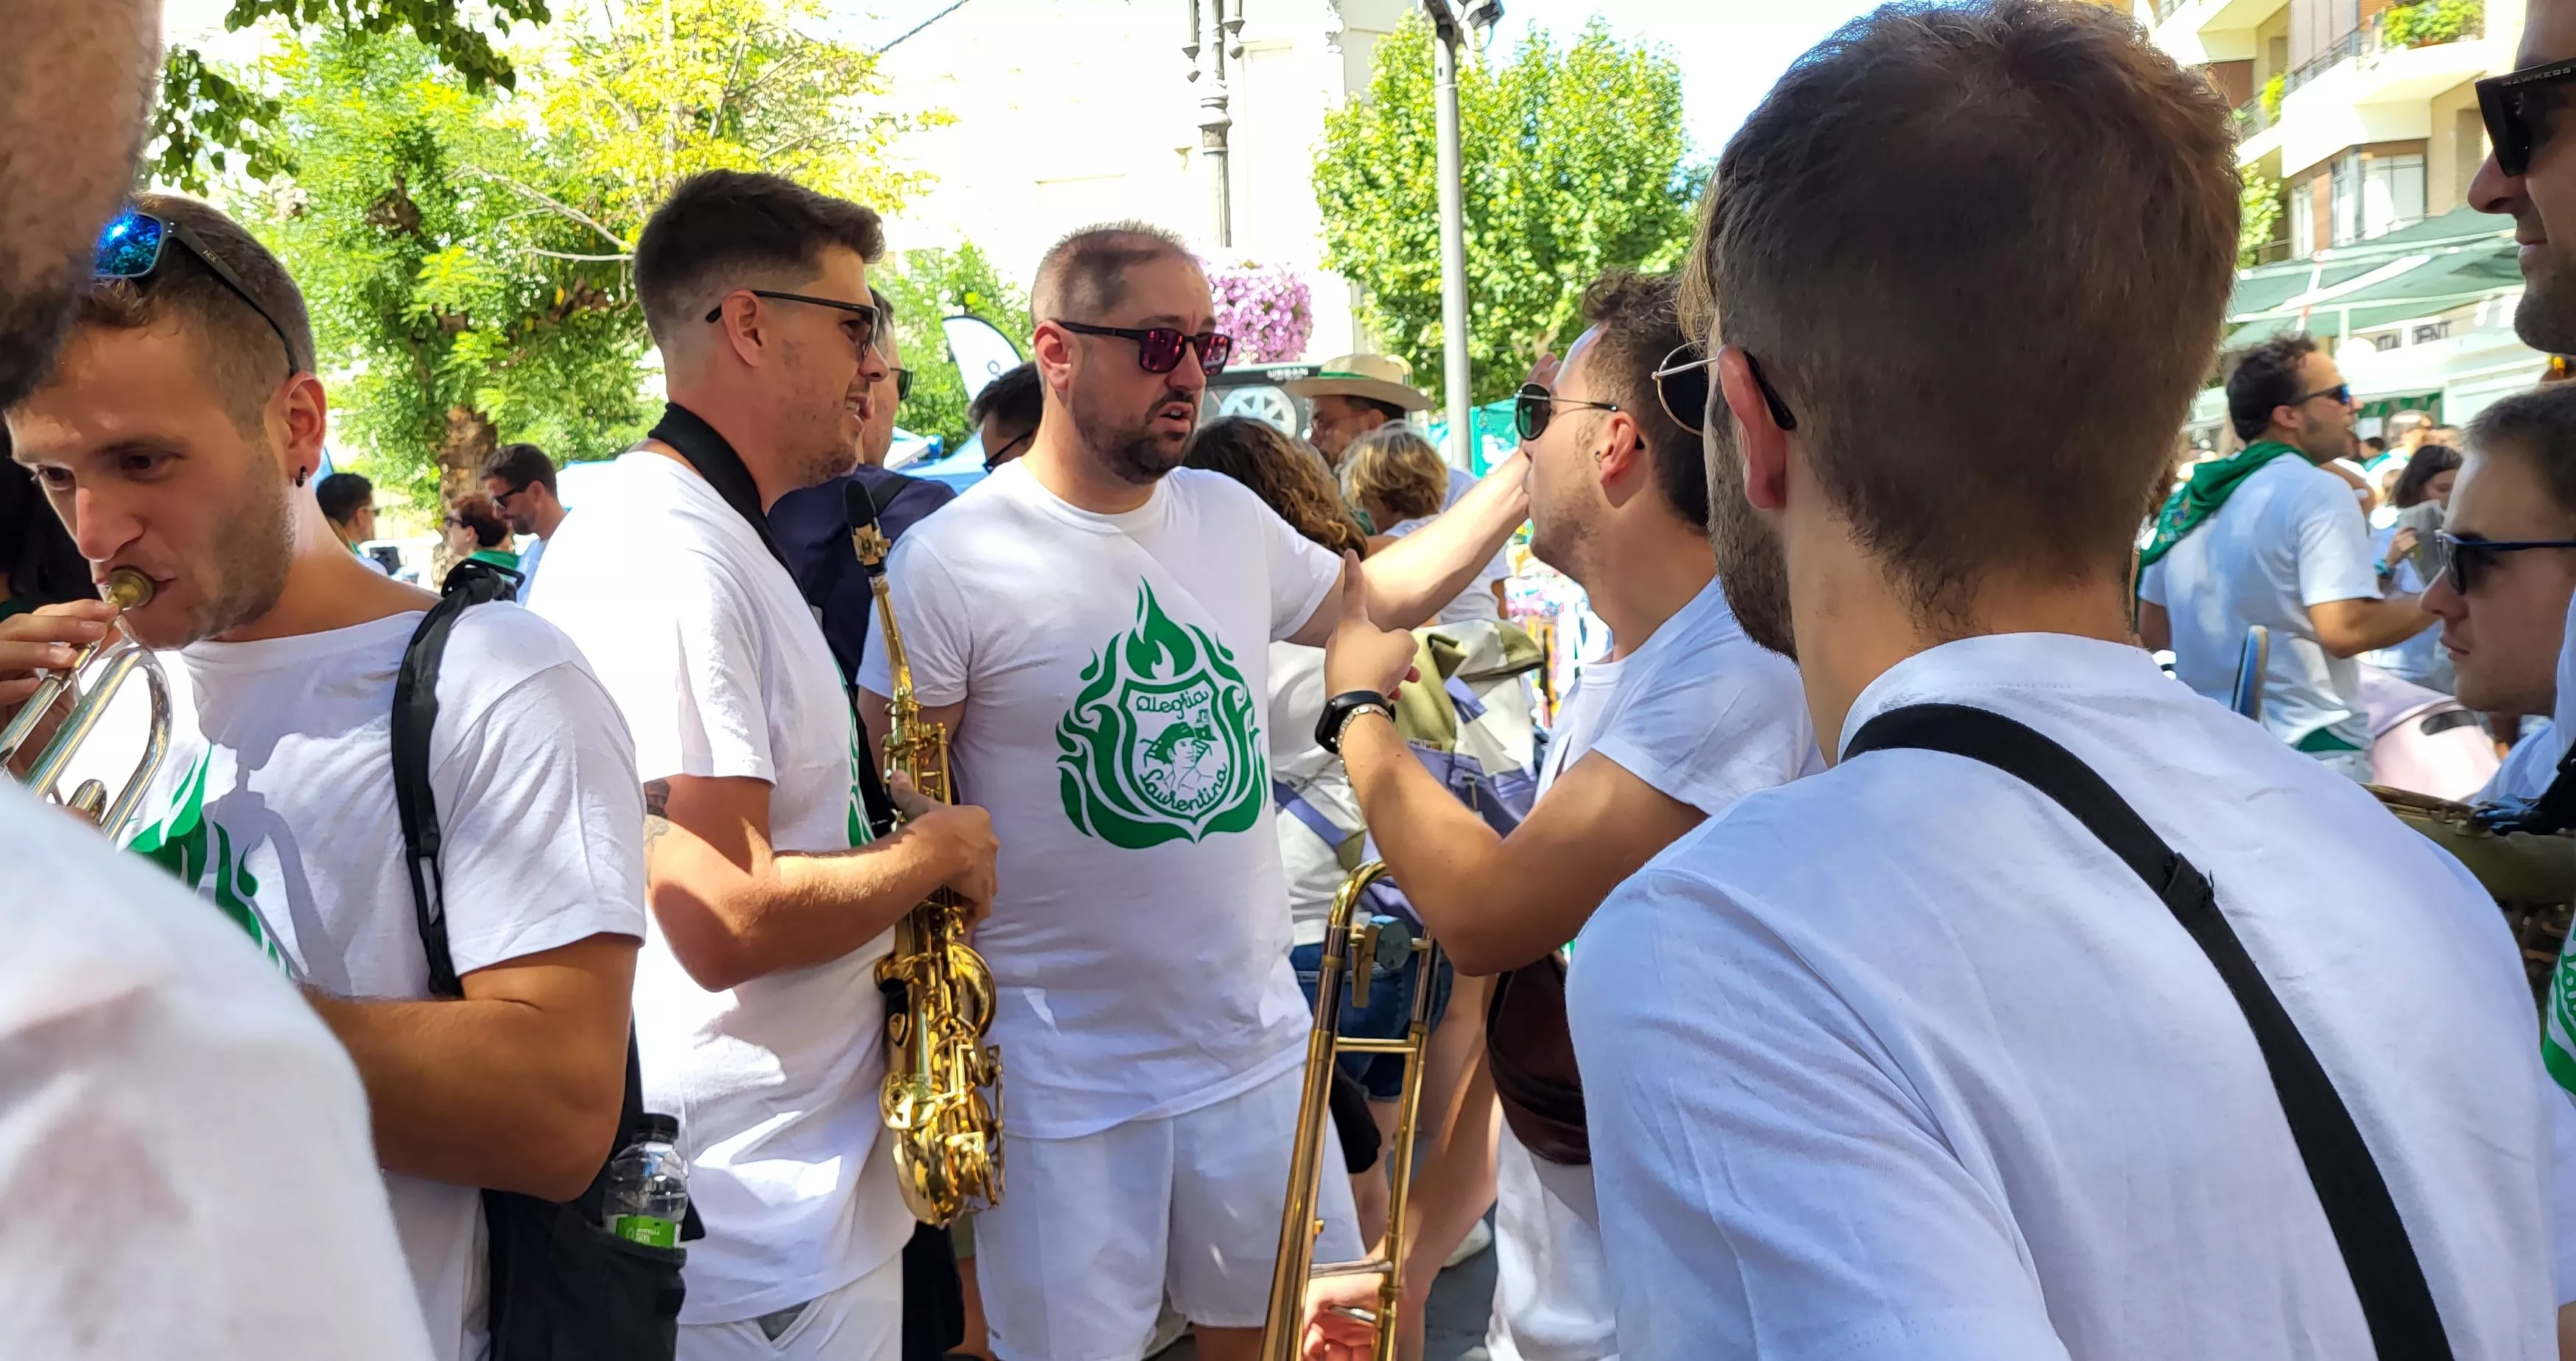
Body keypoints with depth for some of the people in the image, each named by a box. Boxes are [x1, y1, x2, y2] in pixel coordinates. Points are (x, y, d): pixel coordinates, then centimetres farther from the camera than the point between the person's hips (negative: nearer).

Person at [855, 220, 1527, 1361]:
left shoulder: (1230, 517, 5)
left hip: (1259, 1047, 6)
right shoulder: (950, 561, -13)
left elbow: (1371, 601, 19)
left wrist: (1527, 477, 10)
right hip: (1062, 1083, -5)